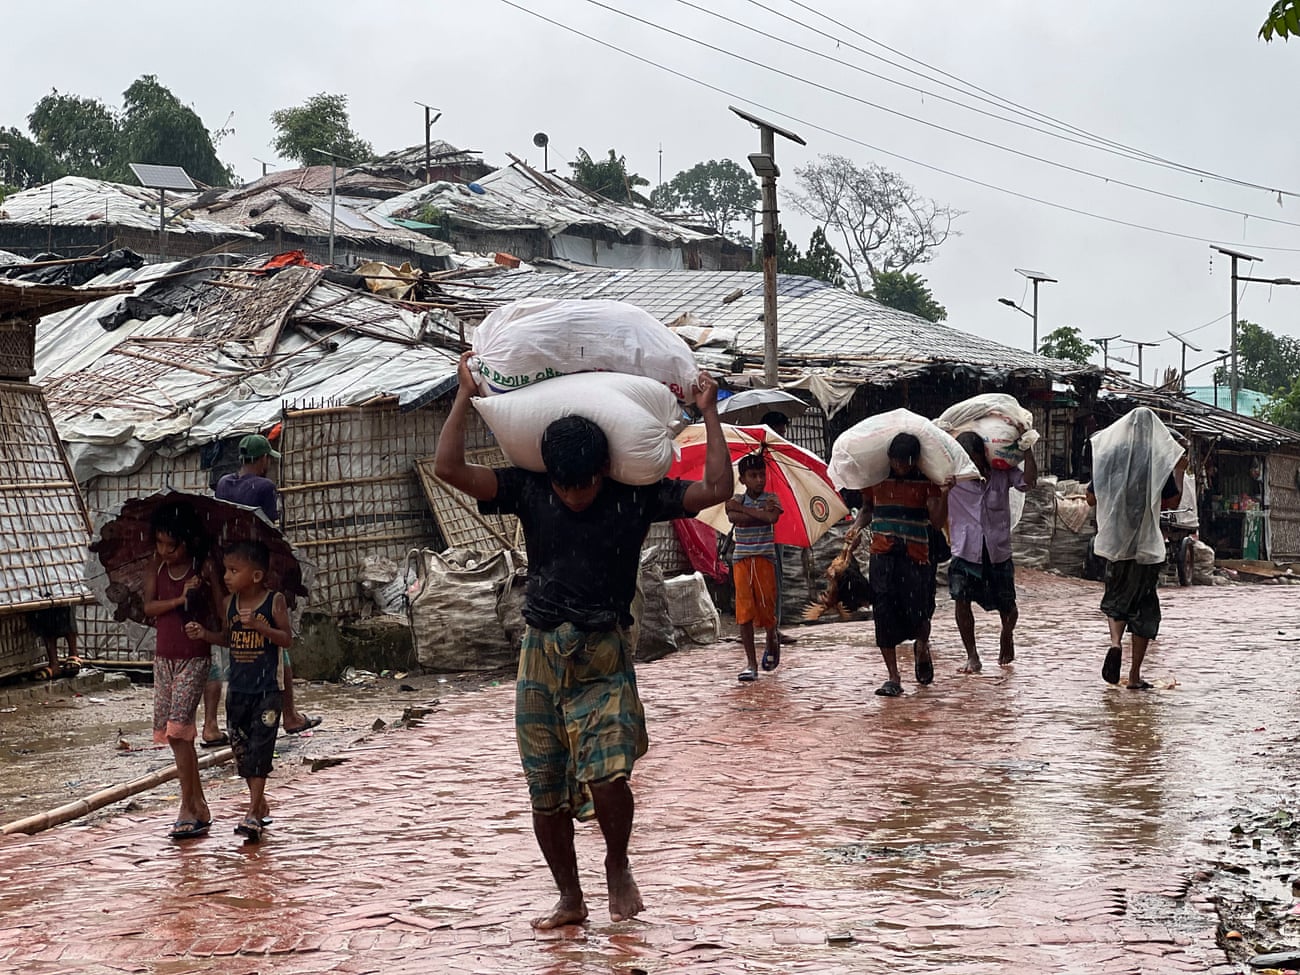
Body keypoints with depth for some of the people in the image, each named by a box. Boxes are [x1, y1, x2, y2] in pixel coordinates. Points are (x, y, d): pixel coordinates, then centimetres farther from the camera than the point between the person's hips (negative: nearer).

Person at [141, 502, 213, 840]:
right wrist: (180, 599, -17)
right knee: (171, 732, 7)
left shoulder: (203, 569, -9)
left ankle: (188, 807, -9)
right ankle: (199, 806, 16)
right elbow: (149, 606, -5)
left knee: (179, 728, -15)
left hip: (193, 657, -6)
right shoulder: (156, 567, 3)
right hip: (164, 657, 6)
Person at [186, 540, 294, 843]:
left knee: (260, 747, -9)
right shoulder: (230, 603, 6)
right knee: (240, 746, 10)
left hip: (268, 688, -6)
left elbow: (286, 638, -12)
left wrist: (258, 624, -25)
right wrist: (204, 634, 0)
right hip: (238, 687, 6)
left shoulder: (274, 601, -9)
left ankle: (252, 814, -10)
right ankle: (260, 805, 25)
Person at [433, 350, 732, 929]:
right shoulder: (528, 491, -1)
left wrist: (708, 413, -4)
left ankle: (617, 867, 11)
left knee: (608, 774, -19)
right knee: (545, 792, 6)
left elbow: (717, 488, -6)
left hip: (603, 657, -2)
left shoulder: (636, 496, -3)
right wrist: (466, 395, -5)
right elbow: (448, 468, -7)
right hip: (540, 655, 2)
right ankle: (570, 898, 24)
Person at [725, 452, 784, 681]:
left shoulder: (771, 499, 2)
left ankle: (772, 641, 30)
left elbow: (773, 517, -19)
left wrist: (743, 508, -16)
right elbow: (735, 518, -17)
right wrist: (762, 513, -17)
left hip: (765, 558, -1)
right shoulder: (735, 501, 4)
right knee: (745, 609, -6)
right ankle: (751, 662, -2)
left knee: (767, 606, -4)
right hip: (742, 559, 1)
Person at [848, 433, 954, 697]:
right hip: (882, 556, 2)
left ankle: (922, 648, 34)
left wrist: (944, 495, -23)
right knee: (884, 615, -5)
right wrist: (857, 526, 2)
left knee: (917, 614, -4)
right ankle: (893, 678, 3)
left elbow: (937, 522, -8)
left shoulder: (927, 482, -2)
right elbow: (867, 508, 21)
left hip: (916, 556, -2)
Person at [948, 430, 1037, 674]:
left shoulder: (1002, 473, -3)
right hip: (965, 551, -1)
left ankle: (1007, 635, 44)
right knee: (961, 599, -16)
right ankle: (972, 657, -4)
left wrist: (1026, 447, -17)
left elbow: (1028, 481, -15)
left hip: (998, 551, 1)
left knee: (1007, 608, 9)